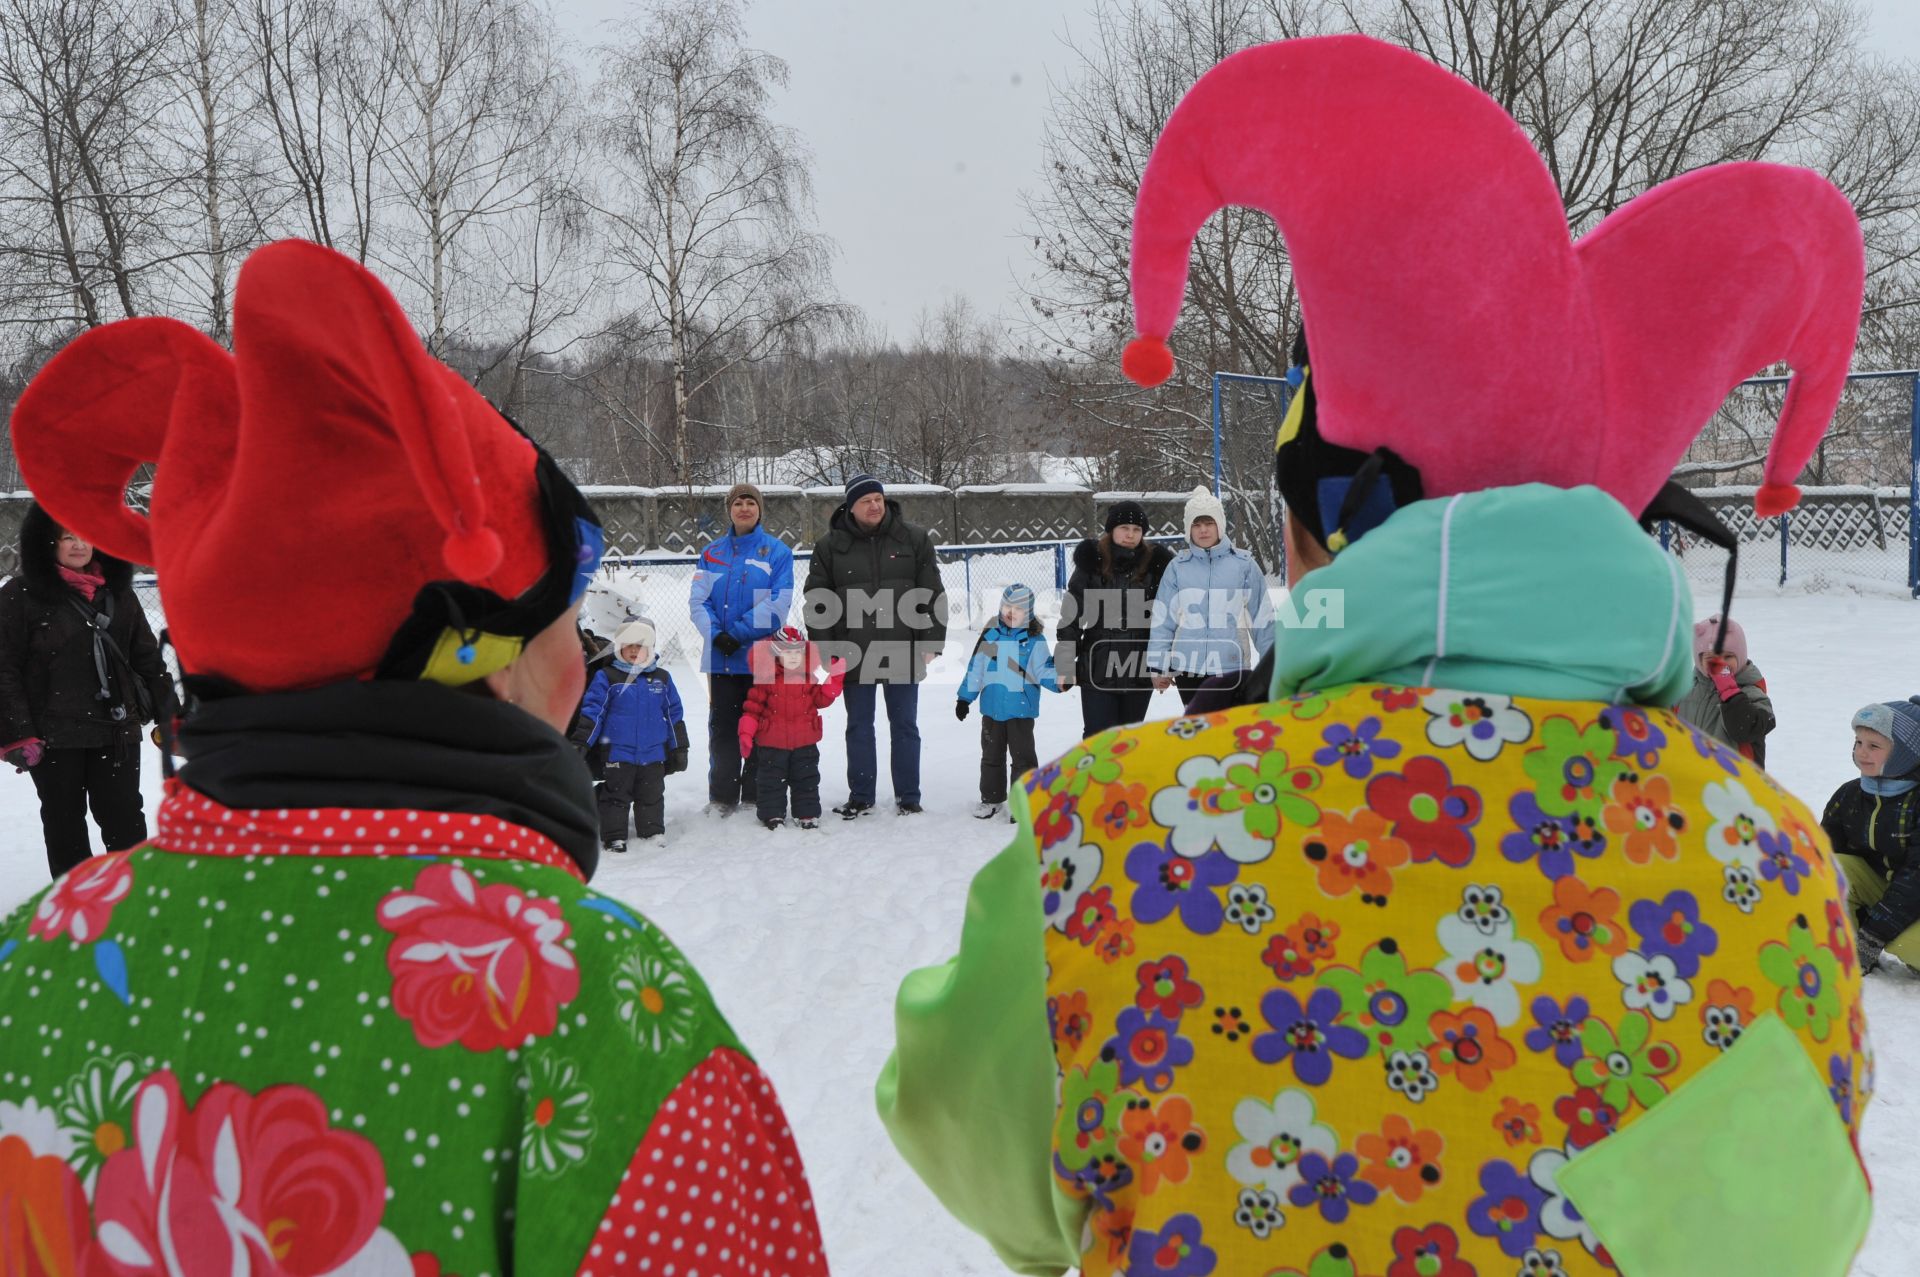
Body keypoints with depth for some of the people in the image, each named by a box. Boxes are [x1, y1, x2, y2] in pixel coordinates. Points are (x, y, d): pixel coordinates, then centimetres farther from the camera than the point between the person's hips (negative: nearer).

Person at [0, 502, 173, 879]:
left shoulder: (117, 591, 8)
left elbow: (147, 658, 12)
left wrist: (170, 716, 8)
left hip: (117, 730, 3)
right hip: (53, 736, -2)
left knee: (124, 819, 7)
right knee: (64, 822, 10)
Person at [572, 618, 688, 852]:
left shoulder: (662, 679, 8)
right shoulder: (607, 677, -2)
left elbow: (674, 715, 13)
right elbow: (592, 711, -5)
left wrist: (679, 749, 13)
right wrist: (580, 743, -12)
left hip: (653, 754, 3)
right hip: (617, 754, -3)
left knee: (651, 796, 12)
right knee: (615, 796, 2)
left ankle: (653, 833, 25)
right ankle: (614, 837, 11)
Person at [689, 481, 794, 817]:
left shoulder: (777, 551, -1)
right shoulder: (712, 553, 10)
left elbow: (778, 603, -11)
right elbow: (699, 600, 3)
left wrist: (738, 633, -16)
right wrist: (716, 634, -14)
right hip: (720, 657, 3)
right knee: (722, 727, 8)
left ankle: (755, 796, 14)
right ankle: (721, 797, 17)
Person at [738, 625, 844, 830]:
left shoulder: (811, 676, -1)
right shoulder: (766, 677, -9)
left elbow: (822, 699, 3)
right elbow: (753, 706, -6)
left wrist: (833, 678, -10)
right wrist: (746, 732, -13)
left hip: (805, 741, 2)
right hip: (772, 743, -2)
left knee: (806, 778, 11)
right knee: (771, 780, 9)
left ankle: (807, 814, 21)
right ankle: (772, 814, 21)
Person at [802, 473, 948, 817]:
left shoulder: (914, 540, 1)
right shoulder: (830, 546, 0)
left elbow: (933, 595, 2)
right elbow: (816, 601, 2)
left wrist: (931, 643, -4)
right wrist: (825, 649, -3)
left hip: (903, 654, 0)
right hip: (854, 656, 0)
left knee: (905, 726, 9)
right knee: (859, 728, 10)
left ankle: (908, 797, 19)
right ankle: (860, 797, 21)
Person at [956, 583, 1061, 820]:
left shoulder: (1035, 639, -6)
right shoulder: (990, 634, 2)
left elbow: (1041, 671, -6)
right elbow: (975, 667, 7)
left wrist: (1058, 679, -27)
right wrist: (965, 697, 8)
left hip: (1021, 709, -3)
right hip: (992, 707, 3)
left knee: (1023, 757, 2)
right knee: (991, 755, 15)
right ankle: (991, 799, 27)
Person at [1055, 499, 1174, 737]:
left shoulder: (1156, 563, -1)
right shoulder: (1092, 562, -3)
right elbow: (1071, 616, 1)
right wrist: (1065, 664, -1)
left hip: (1141, 671, 1)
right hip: (1097, 671, -1)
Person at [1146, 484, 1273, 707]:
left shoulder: (1243, 564, -1)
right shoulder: (1177, 567, 1)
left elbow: (1262, 618, 3)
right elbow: (1163, 619, 3)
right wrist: (1159, 665, 2)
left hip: (1232, 668, -1)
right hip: (1188, 668, 2)